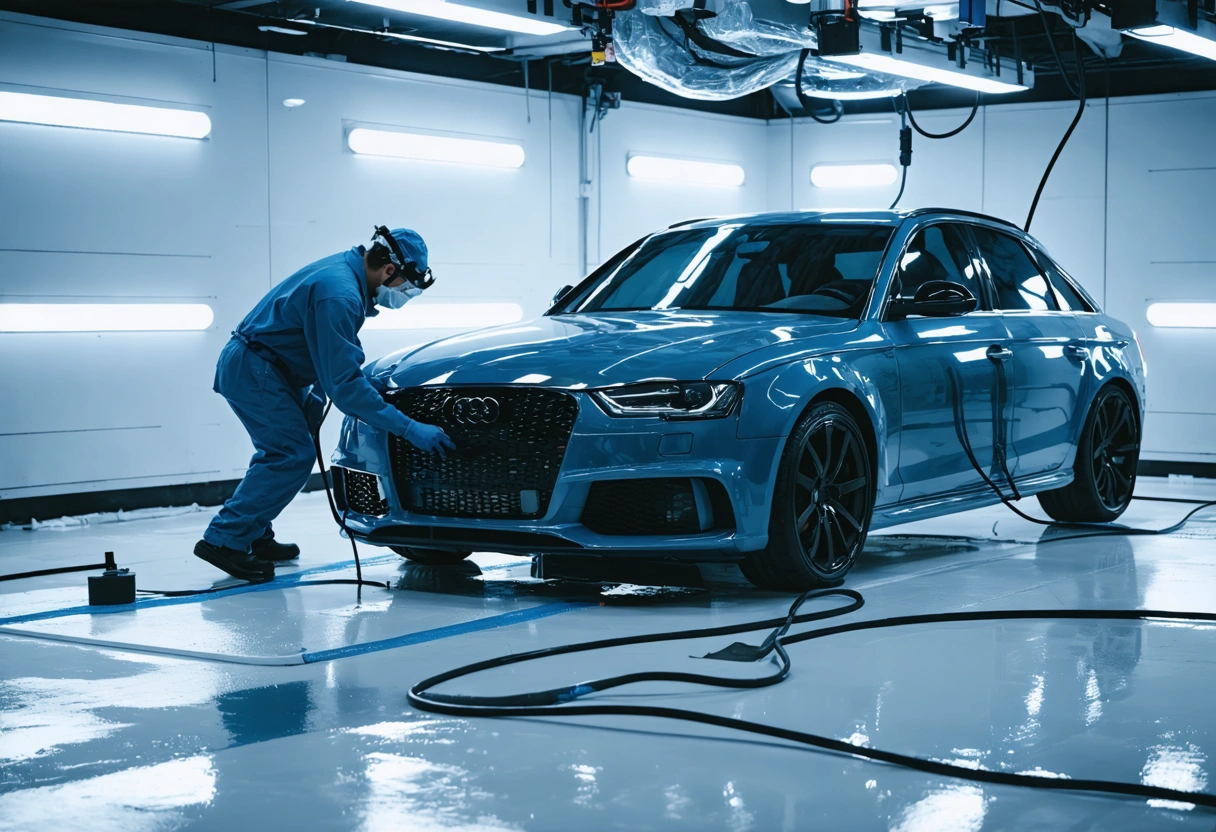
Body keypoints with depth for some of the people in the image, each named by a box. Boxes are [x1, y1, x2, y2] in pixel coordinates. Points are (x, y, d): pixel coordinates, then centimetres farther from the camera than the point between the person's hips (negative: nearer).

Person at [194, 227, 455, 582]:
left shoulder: (347, 268, 4)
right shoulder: (339, 296, -27)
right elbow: (345, 383, -28)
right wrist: (410, 429, -29)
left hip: (256, 366, 10)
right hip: (252, 369, -10)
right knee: (293, 455, -13)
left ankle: (254, 536, 19)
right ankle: (224, 540, -10)